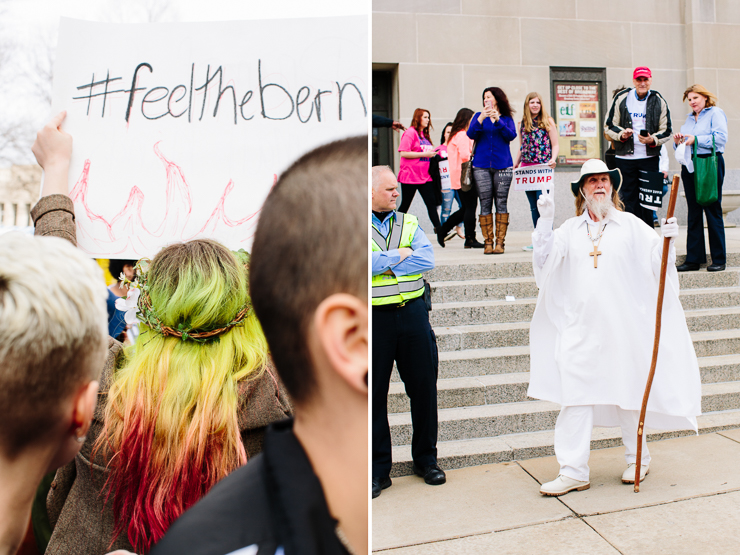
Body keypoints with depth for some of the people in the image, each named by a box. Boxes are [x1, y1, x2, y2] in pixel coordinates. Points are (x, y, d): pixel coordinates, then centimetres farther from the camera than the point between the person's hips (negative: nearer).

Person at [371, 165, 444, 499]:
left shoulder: (409, 223, 11)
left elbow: (427, 260, -5)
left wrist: (385, 263, -11)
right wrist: (400, 255, -8)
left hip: (412, 312, 3)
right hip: (375, 319, -3)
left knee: (424, 388, 8)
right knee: (374, 394, 4)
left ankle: (426, 459, 27)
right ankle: (378, 469, 19)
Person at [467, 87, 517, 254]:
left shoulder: (506, 118, 11)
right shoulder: (479, 116, 14)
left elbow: (511, 135, -5)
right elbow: (471, 134, -1)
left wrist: (498, 120, -15)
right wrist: (481, 119, -16)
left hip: (502, 165, -1)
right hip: (481, 166, 1)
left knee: (501, 203, -3)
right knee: (485, 204, -2)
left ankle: (500, 242, -1)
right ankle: (488, 242, 2)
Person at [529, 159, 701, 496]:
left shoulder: (631, 225, 5)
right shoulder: (570, 230, 10)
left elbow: (658, 263, 4)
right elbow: (543, 260, 1)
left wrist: (667, 240, -14)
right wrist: (545, 221, -6)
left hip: (624, 328, -1)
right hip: (581, 328, 1)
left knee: (628, 393, 11)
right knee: (575, 397, -2)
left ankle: (637, 460, 31)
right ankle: (574, 471, 6)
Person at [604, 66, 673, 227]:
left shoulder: (659, 101, 6)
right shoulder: (621, 98, 5)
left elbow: (666, 131, 7)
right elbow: (609, 125, 8)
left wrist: (652, 139, -14)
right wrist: (621, 134, -13)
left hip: (649, 158, 0)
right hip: (625, 157, 0)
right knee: (628, 200, 2)